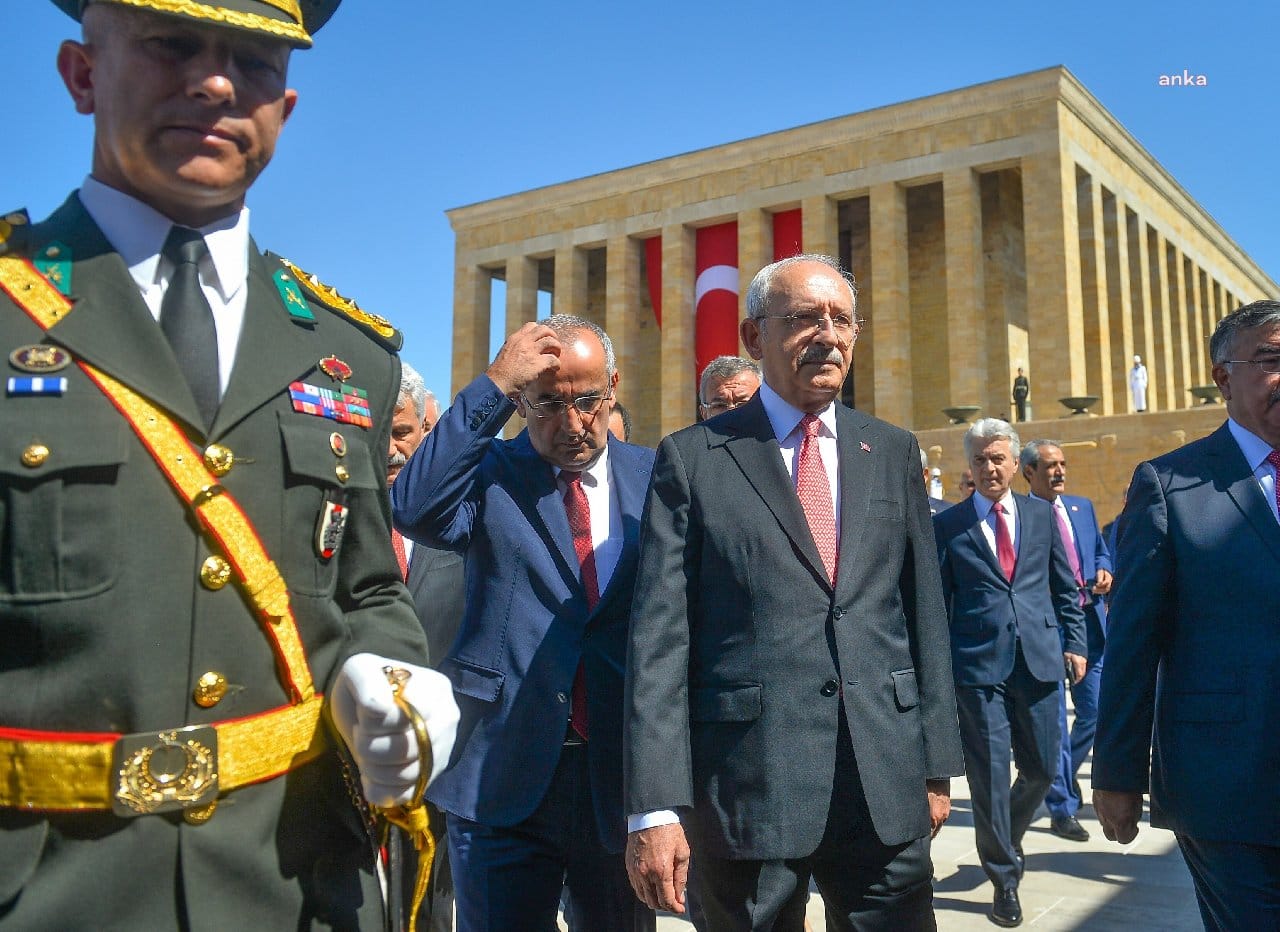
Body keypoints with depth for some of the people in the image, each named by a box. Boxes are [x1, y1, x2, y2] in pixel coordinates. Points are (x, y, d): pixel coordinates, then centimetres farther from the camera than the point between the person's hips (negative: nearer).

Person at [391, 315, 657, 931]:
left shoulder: (654, 477, 4)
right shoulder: (491, 471, 0)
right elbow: (415, 510, -21)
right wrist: (494, 386, -20)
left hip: (623, 773, 2)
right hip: (503, 774, -2)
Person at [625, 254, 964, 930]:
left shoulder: (893, 453, 10)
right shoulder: (692, 458, -1)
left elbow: (923, 613, 10)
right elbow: (658, 637, -6)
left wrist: (936, 765, 8)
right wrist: (654, 806, -11)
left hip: (886, 785, 3)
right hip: (746, 785, -2)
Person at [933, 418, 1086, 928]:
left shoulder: (1042, 514, 8)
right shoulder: (947, 524, 0)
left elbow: (1064, 586, 13)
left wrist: (1075, 641, 4)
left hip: (1039, 659, 3)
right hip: (977, 665, -3)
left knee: (1042, 768, 11)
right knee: (990, 775, 1)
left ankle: (1005, 837, 40)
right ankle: (1004, 878, 17)